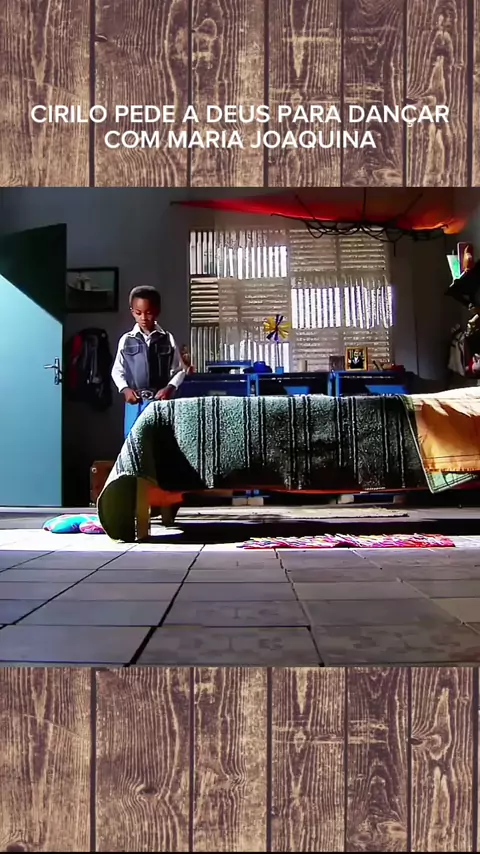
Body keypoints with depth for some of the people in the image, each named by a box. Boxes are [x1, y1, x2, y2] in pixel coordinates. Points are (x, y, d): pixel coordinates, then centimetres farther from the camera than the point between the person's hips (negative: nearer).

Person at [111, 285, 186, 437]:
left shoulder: (168, 339, 3)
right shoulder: (126, 340, 5)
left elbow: (179, 370, 6)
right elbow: (117, 370, 11)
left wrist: (170, 387, -11)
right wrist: (125, 389, -6)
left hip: (161, 402, 0)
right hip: (135, 403, 1)